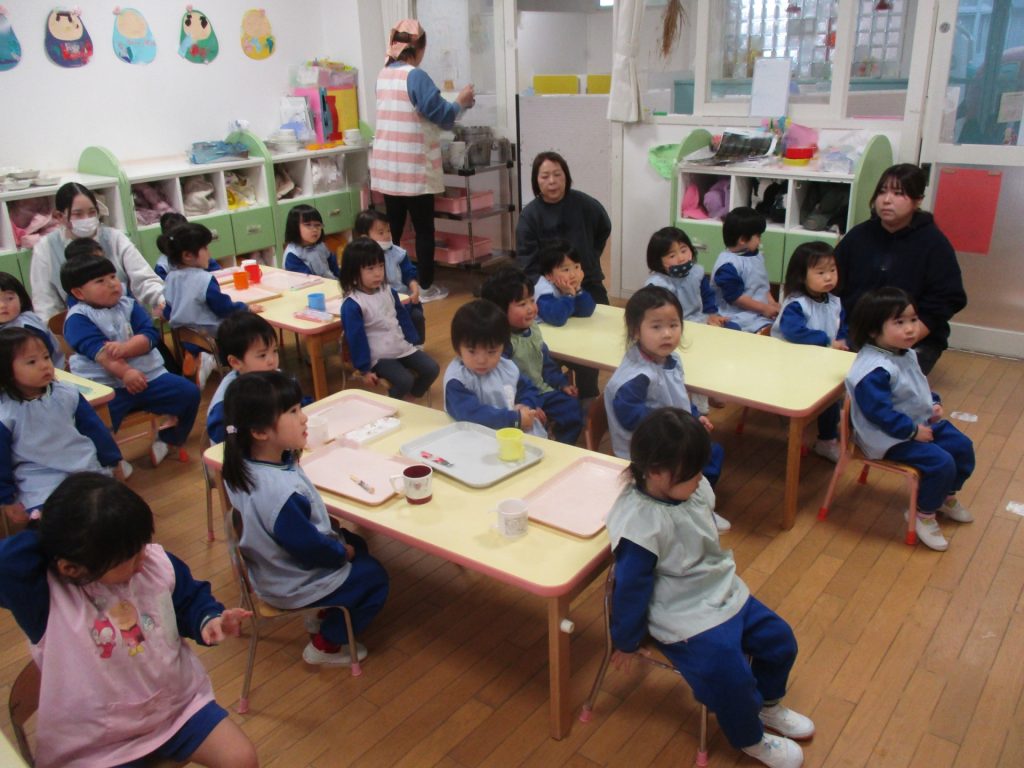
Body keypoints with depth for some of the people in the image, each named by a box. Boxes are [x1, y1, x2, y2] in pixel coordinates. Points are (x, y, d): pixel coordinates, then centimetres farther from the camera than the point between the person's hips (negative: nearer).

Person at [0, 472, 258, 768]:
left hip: (180, 703, 4)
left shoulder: (156, 561, -8)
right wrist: (44, 536, -23)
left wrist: (208, 619, -12)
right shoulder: (45, 596, -22)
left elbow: (190, 599, 8)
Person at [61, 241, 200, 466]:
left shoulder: (128, 305, 11)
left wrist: (125, 348, -22)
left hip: (148, 375, 5)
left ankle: (167, 440, 17)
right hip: (105, 386, -5)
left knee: (189, 392, -4)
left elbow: (149, 336, -2)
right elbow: (99, 351, -19)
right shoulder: (78, 318, -4)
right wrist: (125, 373, -33)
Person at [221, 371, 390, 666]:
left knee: (356, 543, 25)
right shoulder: (283, 493, -41)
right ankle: (326, 645, 22)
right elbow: (311, 547, -27)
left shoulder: (243, 464, -13)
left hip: (268, 566, 9)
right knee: (374, 577, 10)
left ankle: (323, 614, 34)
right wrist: (342, 551, -8)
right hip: (293, 585, -9)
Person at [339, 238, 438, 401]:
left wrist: (414, 341, 15)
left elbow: (403, 317, 14)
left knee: (432, 369, -2)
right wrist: (365, 369, -14)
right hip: (379, 357, -7)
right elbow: (356, 339, -17)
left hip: (403, 347, 7)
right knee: (405, 380, -25)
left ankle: (413, 396, 19)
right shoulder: (352, 305, -19)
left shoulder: (388, 291, 3)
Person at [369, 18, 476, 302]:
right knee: (424, 228, 3)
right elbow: (441, 114, -12)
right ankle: (426, 287, 10)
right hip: (413, 167, -7)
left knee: (393, 226, 13)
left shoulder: (384, 75, 10)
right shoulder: (415, 76, -14)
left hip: (387, 166, 7)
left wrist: (452, 105, 23)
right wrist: (461, 102, 7)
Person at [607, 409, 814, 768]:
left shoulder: (693, 488, -7)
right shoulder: (639, 522, -30)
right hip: (688, 619, -8)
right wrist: (626, 642, -8)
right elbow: (631, 588, -19)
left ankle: (766, 704, 42)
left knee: (780, 640, 12)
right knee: (730, 677, -15)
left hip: (727, 593, 9)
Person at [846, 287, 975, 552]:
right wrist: (912, 431, -24)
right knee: (941, 462, -20)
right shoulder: (874, 370, -30)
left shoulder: (906, 354, 3)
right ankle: (924, 515, 2)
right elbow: (879, 411, -30)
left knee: (962, 445, 13)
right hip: (890, 437, -10)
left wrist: (934, 404, 4)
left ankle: (948, 497, 37)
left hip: (922, 422, 10)